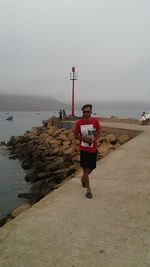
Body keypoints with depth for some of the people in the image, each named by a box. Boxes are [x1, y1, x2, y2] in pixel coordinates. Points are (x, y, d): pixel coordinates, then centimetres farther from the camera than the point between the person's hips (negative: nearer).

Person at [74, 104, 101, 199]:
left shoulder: (95, 121, -6)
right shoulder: (79, 122, -9)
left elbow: (98, 133, 3)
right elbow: (76, 135, 0)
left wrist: (93, 139, -18)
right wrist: (83, 138, -19)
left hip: (93, 149, 2)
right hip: (83, 149, -2)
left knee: (91, 168, 16)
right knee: (85, 169, 0)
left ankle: (83, 178, 47)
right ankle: (88, 190, 12)